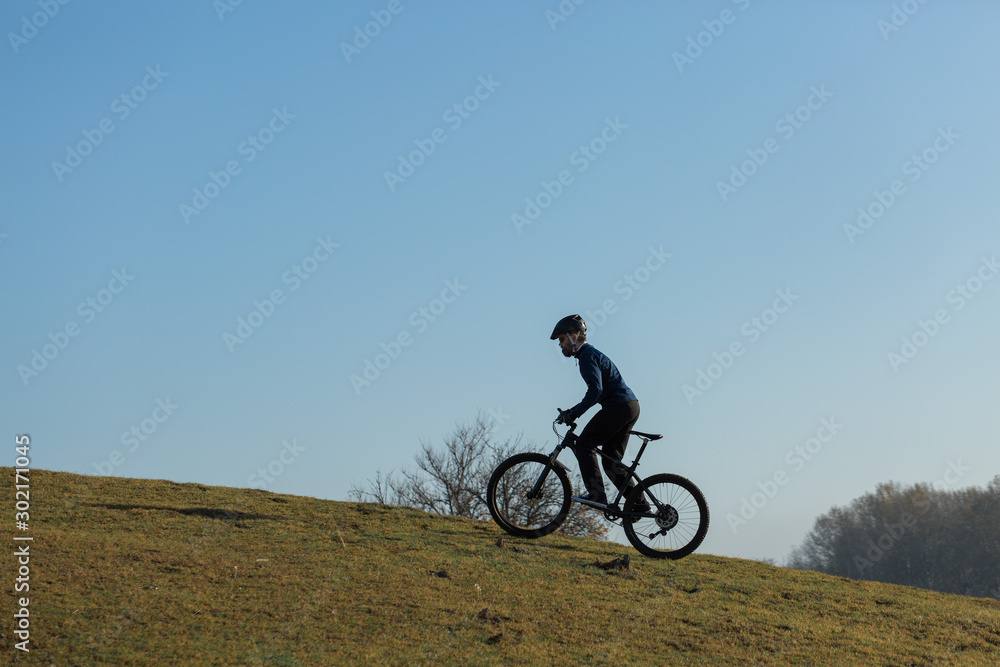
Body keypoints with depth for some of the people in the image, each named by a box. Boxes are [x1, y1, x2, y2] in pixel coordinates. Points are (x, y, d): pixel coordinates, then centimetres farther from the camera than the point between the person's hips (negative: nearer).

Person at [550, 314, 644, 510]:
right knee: (611, 460, 11)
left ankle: (596, 495, -16)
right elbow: (598, 391, 29)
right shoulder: (591, 353, 23)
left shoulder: (588, 355, -9)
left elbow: (596, 390, -22)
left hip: (618, 406, -10)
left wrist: (574, 413, -21)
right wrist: (573, 411, 22)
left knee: (584, 445, -6)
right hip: (631, 407, 10)